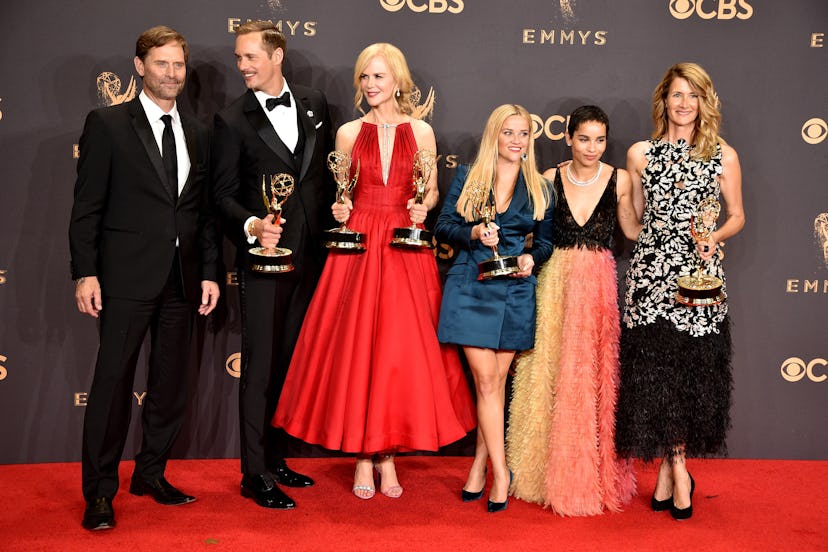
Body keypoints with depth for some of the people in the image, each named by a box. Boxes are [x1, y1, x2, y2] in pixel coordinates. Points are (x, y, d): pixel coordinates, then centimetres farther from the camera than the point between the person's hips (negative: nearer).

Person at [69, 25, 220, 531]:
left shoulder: (198, 133, 13)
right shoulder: (107, 124, -1)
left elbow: (204, 210, 13)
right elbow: (87, 206, -4)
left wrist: (210, 272, 8)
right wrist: (86, 272, -10)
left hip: (182, 280, 5)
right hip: (127, 278, -5)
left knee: (172, 382, 11)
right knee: (114, 380, -1)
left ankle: (152, 474, 27)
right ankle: (100, 492, 10)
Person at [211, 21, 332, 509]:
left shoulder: (314, 103, 9)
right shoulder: (233, 120, -3)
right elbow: (224, 193, -5)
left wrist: (334, 217, 5)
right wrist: (252, 226, -22)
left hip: (310, 256, 4)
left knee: (291, 363, 13)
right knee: (260, 367, -1)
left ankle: (276, 459, 27)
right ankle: (256, 474, 10)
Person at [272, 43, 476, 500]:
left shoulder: (421, 131, 6)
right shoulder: (348, 133, 7)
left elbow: (432, 192, 11)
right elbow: (341, 195, 13)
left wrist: (422, 206, -9)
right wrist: (338, 210, -8)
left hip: (406, 253, 0)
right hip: (357, 249, 1)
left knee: (401, 351, 1)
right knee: (354, 350, -1)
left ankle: (388, 454, 15)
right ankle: (363, 456, 13)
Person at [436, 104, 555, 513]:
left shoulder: (540, 188, 10)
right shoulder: (468, 176, 6)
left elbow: (546, 240, 13)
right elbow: (443, 225, 5)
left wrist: (531, 258, -8)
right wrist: (474, 233, -14)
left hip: (515, 291, 2)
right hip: (470, 287, -1)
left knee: (496, 382, 5)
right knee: (486, 380, -7)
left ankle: (480, 465, 19)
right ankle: (500, 472, 1)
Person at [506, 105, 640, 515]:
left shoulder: (619, 179, 2)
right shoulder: (549, 179, 3)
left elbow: (634, 231, 11)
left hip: (599, 284, -1)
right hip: (555, 281, 1)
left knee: (594, 377, 2)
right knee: (552, 375, 5)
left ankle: (594, 474, 18)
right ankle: (552, 472, 21)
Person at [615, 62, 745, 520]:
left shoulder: (723, 156, 5)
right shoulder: (640, 153, 8)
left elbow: (737, 216, 11)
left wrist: (715, 237, -8)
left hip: (700, 274, 0)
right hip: (651, 271, 0)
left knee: (694, 369, 1)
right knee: (656, 369, -3)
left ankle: (668, 470, 16)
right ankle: (678, 472, 10)